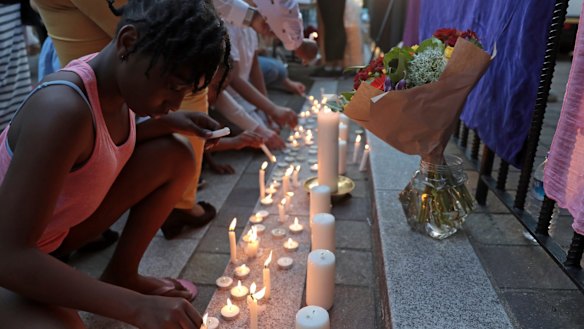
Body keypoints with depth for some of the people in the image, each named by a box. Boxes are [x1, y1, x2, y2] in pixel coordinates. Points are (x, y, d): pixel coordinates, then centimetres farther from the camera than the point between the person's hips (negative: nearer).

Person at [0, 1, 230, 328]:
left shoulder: (113, 78, -9)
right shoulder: (62, 109, -33)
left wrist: (167, 122, -7)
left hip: (57, 230, 8)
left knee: (176, 156, -2)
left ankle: (121, 274, 8)